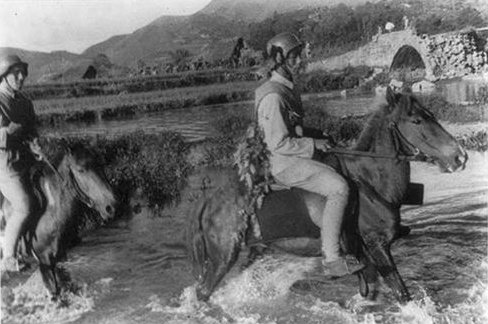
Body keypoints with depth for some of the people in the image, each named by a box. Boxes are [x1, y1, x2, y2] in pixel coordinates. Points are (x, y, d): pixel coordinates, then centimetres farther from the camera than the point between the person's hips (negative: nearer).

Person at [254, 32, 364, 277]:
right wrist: (313, 144, -16)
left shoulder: (288, 88, 13)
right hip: (284, 163, -11)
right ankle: (332, 260, -17)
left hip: (296, 156, 11)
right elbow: (279, 144, -24)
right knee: (339, 188, -22)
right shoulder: (273, 96, -20)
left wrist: (318, 136, 9)